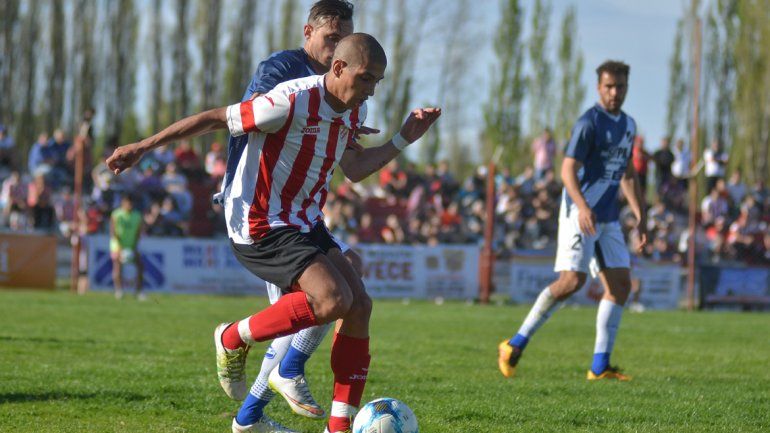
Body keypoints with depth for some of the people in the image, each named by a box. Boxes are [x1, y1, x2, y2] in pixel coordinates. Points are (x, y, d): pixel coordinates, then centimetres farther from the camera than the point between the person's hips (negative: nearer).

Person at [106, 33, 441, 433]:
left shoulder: (354, 112, 4)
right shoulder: (292, 102, -23)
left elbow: (353, 170, 21)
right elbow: (214, 118, -15)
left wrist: (403, 139, 11)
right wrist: (142, 147, -10)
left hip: (304, 222, 9)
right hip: (260, 227, -9)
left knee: (359, 305, -3)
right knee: (333, 299, -24)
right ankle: (233, 340, -2)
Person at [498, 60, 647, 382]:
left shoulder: (627, 125, 15)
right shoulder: (589, 123, -11)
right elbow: (568, 169, -18)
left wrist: (640, 218, 21)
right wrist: (583, 206, -33)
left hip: (608, 218, 8)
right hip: (580, 213, -8)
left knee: (620, 284, 1)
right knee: (572, 281, -18)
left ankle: (600, 366, 4)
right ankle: (516, 344, -7)